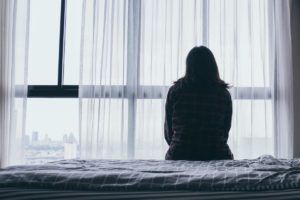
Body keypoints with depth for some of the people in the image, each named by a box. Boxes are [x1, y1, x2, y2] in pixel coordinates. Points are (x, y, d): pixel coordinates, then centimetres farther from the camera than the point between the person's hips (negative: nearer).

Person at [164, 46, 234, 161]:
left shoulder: (174, 91, -2)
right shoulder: (224, 94, 0)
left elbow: (168, 133, 5)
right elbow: (225, 132, 8)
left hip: (179, 157, 0)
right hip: (217, 156, 0)